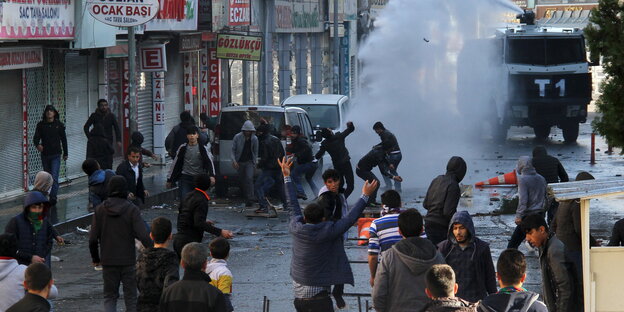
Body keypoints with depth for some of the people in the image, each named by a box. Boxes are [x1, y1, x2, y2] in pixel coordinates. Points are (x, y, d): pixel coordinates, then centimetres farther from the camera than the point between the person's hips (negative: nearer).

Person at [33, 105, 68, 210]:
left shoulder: (59, 125, -1)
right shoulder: (41, 125, 1)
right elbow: (36, 137, -7)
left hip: (56, 155, -2)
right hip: (45, 154, 2)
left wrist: (65, 153, 11)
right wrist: (37, 145, -30)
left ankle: (53, 197, -15)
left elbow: (63, 139, 7)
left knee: (54, 176, -13)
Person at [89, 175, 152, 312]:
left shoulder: (100, 210, -2)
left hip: (108, 261, 2)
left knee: (109, 296, 12)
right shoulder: (131, 210, -9)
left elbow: (93, 238, -1)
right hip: (128, 260, -2)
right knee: (130, 297, 9)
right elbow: (143, 236, -17)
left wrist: (95, 259, 12)